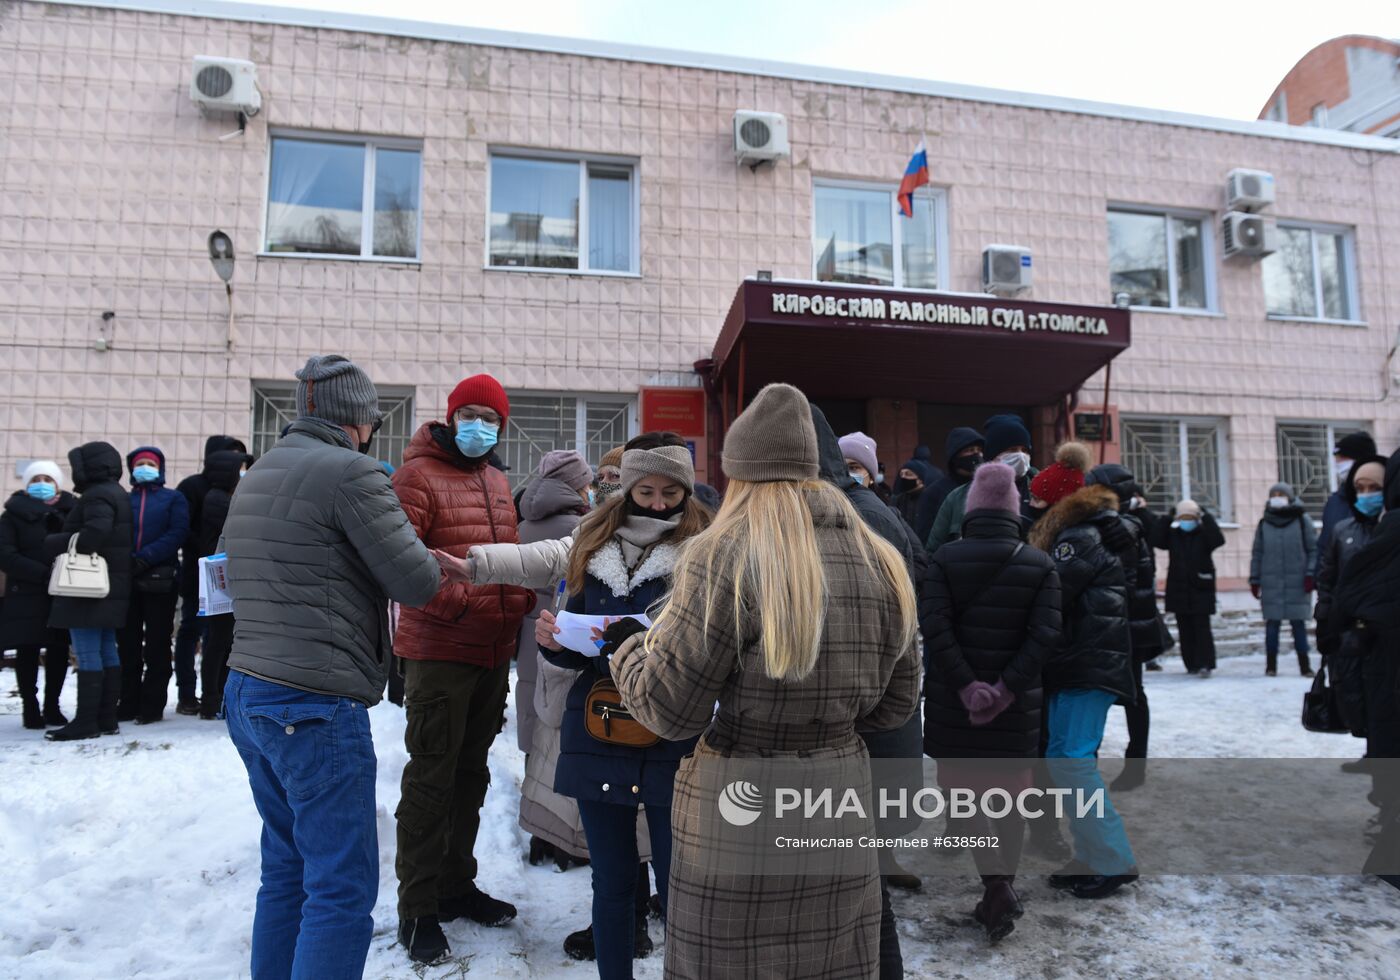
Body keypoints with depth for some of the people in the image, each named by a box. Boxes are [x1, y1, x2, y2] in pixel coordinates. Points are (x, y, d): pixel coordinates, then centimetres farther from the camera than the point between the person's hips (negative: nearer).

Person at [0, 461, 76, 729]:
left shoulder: (71, 512, 10)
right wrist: (43, 574, -19)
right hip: (26, 596, -2)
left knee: (59, 651, 3)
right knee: (28, 652, 2)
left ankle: (52, 706, 13)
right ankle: (30, 707, 12)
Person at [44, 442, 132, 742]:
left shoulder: (96, 496, -12)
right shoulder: (117, 495, 18)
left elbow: (95, 532, -28)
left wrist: (57, 544, -14)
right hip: (111, 590, 10)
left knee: (87, 655, -6)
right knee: (107, 652, 11)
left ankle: (86, 722, -3)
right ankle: (107, 719, 16)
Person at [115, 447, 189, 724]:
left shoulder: (174, 499, 8)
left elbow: (178, 532, -6)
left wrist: (146, 557, -17)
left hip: (160, 579, -3)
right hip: (125, 579, 3)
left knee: (157, 644, 2)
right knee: (127, 644, 7)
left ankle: (153, 704, 8)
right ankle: (129, 703, 15)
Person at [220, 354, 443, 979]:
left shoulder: (255, 478, 15)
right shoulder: (352, 472, -13)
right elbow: (416, 583, -13)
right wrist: (433, 564, 8)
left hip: (246, 693, 9)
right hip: (315, 707, -9)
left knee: (287, 868, 19)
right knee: (343, 889, -1)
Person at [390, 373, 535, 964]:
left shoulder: (497, 482, 15)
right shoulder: (418, 475, -9)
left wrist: (522, 601, 8)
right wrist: (454, 598, -25)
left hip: (494, 650, 7)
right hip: (438, 651, -7)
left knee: (470, 774, 17)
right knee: (431, 781, 1)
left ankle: (456, 885, 33)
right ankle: (417, 909, 16)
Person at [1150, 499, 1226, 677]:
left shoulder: (1203, 534, -1)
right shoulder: (1172, 535, 5)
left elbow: (1218, 540, -20)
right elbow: (1155, 540, -10)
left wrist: (1205, 517, -19)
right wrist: (1167, 519, -13)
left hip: (1201, 589, -3)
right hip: (1178, 589, 3)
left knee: (1202, 628, -6)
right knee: (1185, 629, 8)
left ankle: (1205, 664, -5)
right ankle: (1191, 664, 16)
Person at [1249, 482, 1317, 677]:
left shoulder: (1302, 520, 4)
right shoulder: (1264, 524, 10)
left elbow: (1314, 549, 3)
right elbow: (1257, 554, 11)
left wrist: (1310, 575, -6)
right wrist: (1254, 580, 7)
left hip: (1297, 584, -1)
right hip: (1271, 584, 1)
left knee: (1299, 624, 3)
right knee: (1272, 624, 2)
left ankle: (1304, 664, 12)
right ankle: (1271, 664, 10)